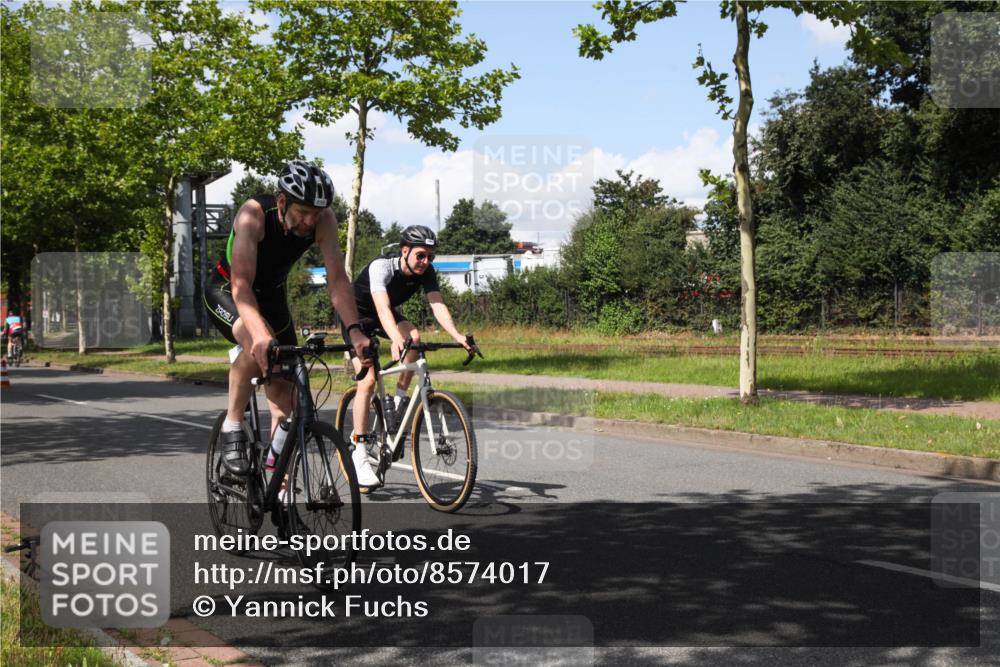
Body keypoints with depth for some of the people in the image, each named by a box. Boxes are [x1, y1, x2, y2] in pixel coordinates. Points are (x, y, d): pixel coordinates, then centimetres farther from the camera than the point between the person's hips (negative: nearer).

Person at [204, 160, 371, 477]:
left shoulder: (323, 219, -23)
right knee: (256, 344, -37)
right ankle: (232, 429, -17)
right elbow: (241, 284, -43)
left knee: (285, 390, 1)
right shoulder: (254, 214, -35)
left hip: (271, 293, 5)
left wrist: (354, 330, -41)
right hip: (227, 290, -5)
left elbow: (337, 279, -26)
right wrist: (260, 333, -59)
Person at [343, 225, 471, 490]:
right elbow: (382, 308, -48)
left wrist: (457, 335, -46)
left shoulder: (426, 272, -17)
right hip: (357, 315, -5)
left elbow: (437, 305, -28)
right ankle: (359, 453, -12)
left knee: (415, 337, -28)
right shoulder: (381, 267, -34)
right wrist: (396, 340, -65)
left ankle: (399, 400, -10)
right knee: (368, 380, -18)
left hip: (385, 314, 5)